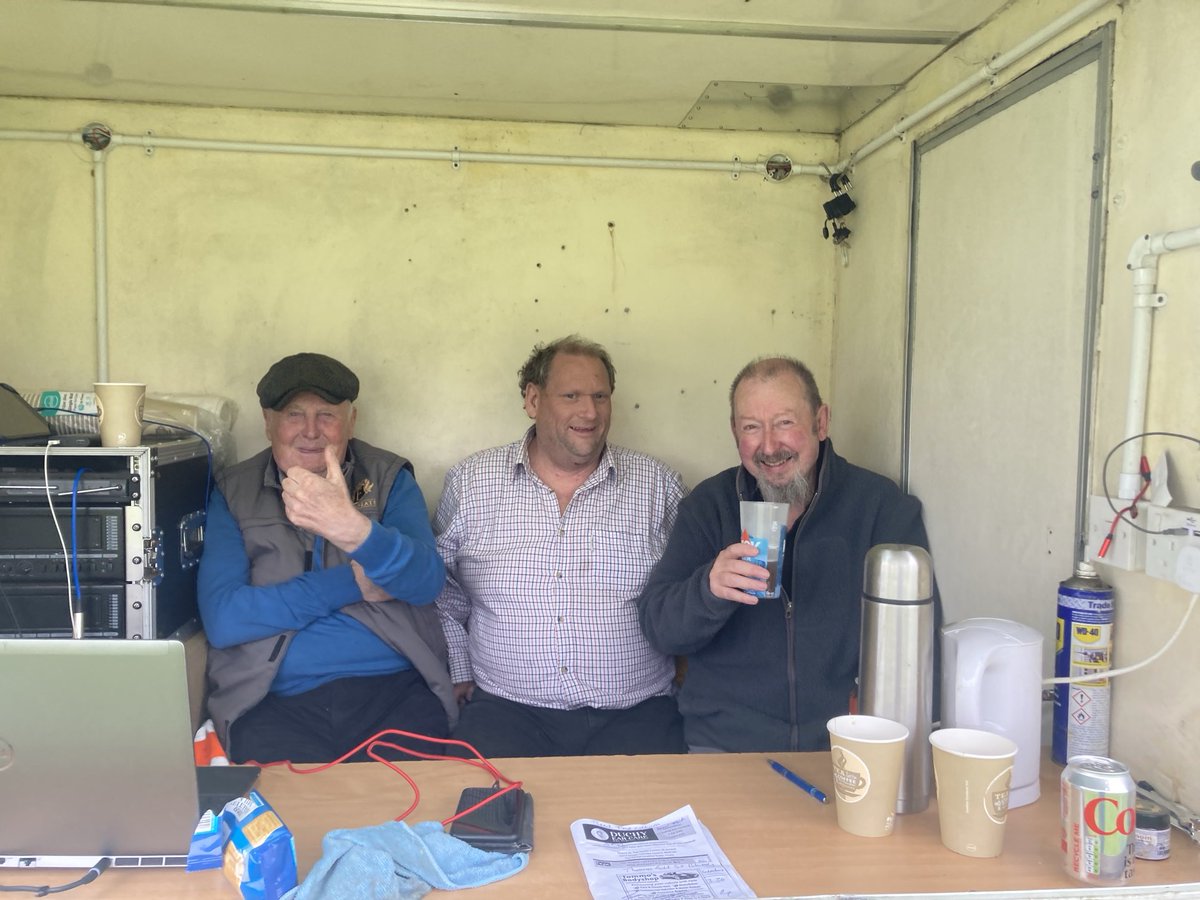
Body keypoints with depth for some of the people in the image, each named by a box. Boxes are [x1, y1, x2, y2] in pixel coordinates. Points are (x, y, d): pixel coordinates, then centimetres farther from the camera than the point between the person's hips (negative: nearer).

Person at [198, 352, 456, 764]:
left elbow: (427, 580, -11)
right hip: (276, 702, 0)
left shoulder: (389, 479, 7)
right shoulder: (233, 494, 8)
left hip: (396, 693, 0)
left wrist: (354, 529, -30)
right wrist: (352, 583, -9)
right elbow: (221, 620, -6)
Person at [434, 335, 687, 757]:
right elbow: (441, 595, 14)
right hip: (506, 709, 0)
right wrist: (461, 675, 7)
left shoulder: (659, 486, 6)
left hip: (634, 713, 1)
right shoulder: (470, 482, 6)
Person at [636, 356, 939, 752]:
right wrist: (709, 589, -21)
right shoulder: (708, 505, 4)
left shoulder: (886, 507, 1)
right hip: (722, 744, 0)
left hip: (847, 749, 1)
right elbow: (656, 625, -1)